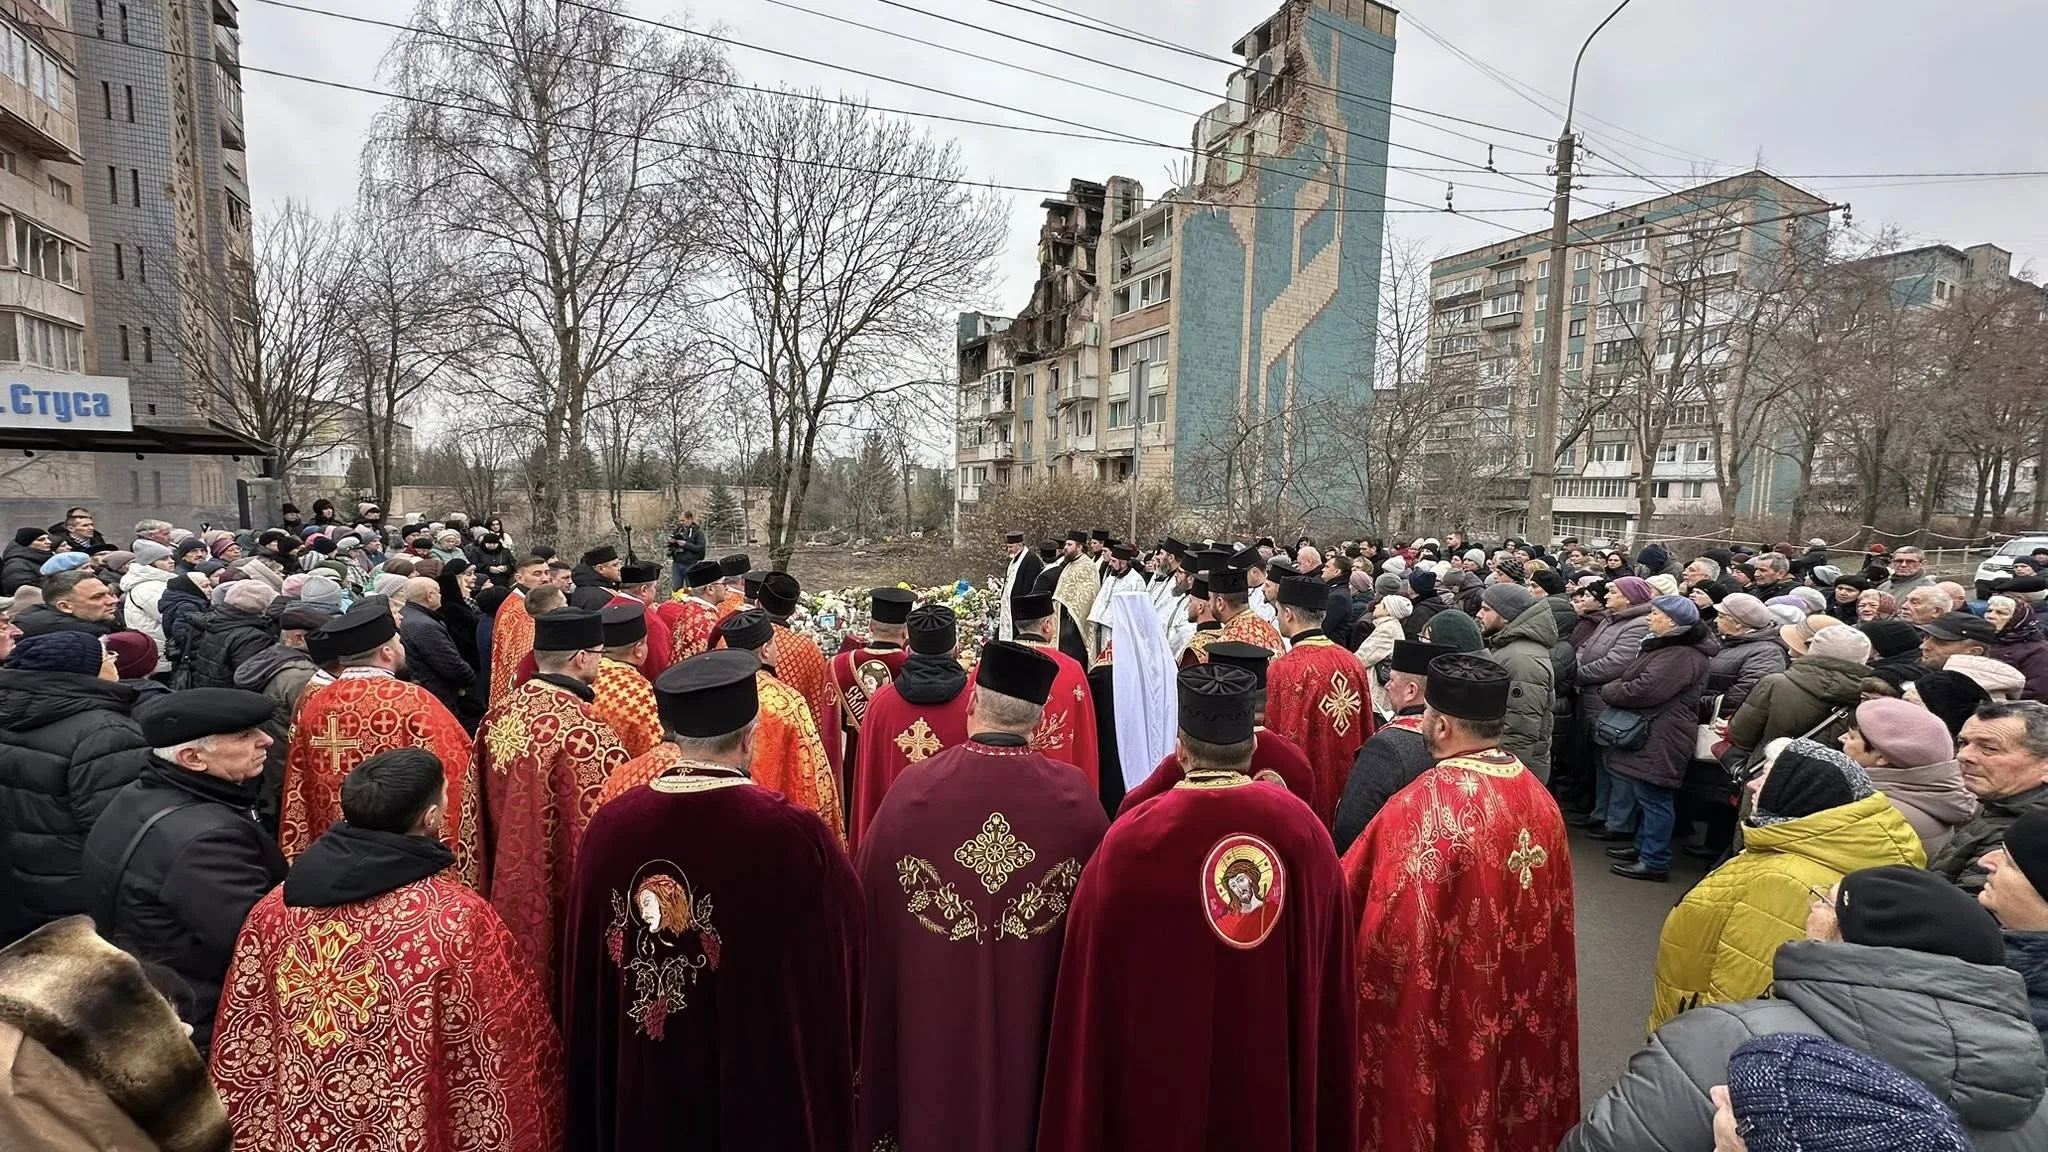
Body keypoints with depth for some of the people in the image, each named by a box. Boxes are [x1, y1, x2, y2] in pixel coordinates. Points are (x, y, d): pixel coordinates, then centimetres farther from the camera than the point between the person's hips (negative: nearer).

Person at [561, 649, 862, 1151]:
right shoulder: (794, 835, -26)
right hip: (764, 1086, -3)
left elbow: (584, 973, -1)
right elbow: (845, 952, -12)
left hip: (640, 1092, 4)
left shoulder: (609, 825, -14)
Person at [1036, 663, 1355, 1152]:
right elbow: (1331, 978, -2)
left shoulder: (1129, 840, -22)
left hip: (1163, 1078, -2)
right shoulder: (1303, 827, -13)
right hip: (1275, 1074, 3)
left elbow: (1095, 982, -13)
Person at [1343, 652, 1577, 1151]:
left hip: (1441, 1012, -6)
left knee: (1430, 1110, 14)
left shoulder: (1425, 805, -26)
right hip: (1522, 1011, 7)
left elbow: (1346, 891, -18)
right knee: (1502, 1104, 25)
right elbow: (1554, 917, 7)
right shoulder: (1538, 797, -4)